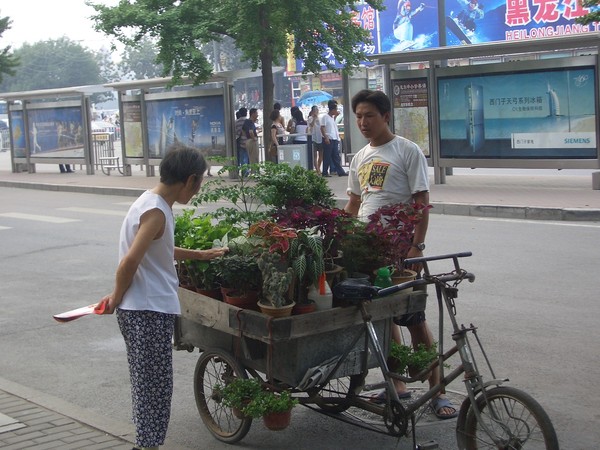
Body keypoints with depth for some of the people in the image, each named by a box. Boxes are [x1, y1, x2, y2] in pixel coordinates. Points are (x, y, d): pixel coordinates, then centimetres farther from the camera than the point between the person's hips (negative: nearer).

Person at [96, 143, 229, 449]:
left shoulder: (152, 203, 11)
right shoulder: (156, 212, -19)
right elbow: (130, 262, -27)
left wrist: (200, 255, 31)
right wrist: (117, 297, -12)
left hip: (149, 311, 10)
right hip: (148, 313, -10)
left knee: (148, 385, 18)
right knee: (155, 386, 0)